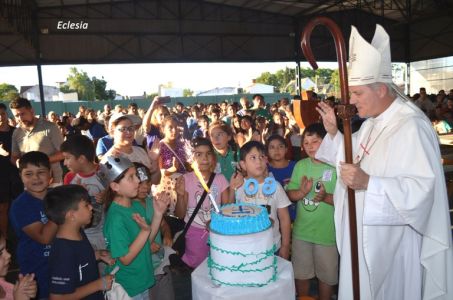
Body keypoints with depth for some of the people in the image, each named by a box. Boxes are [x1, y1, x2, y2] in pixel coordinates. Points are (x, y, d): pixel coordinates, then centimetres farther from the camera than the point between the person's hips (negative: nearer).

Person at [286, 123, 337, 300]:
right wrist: (302, 192, -17)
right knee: (301, 274, 19)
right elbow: (290, 194, 2)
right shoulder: (300, 165, 1)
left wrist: (326, 197, -28)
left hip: (327, 232, -3)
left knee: (327, 276, 16)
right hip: (301, 231, 4)